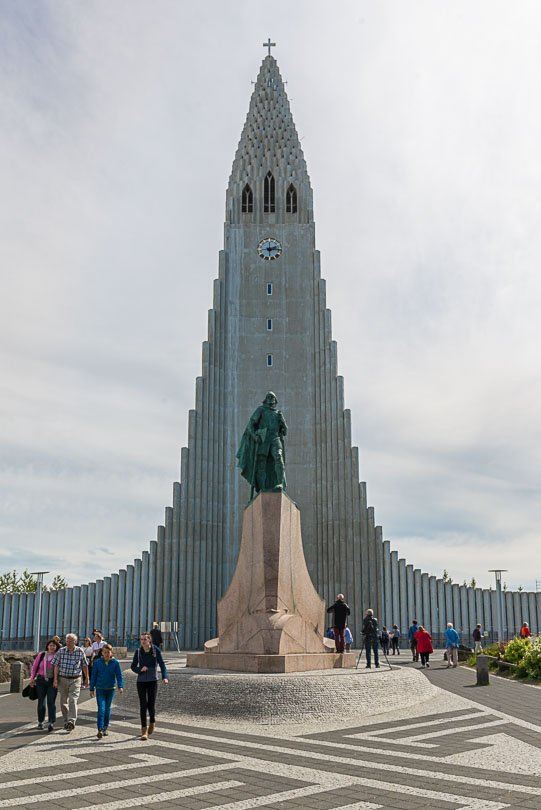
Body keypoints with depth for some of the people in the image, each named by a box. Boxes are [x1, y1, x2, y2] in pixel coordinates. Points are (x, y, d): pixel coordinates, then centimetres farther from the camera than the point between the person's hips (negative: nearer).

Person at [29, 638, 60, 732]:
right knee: (41, 702, 10)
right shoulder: (41, 655, 3)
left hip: (52, 682, -2)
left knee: (51, 702, -7)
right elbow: (34, 667, 8)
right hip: (41, 681, 2)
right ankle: (40, 722, 25)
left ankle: (51, 723, -7)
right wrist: (32, 678, 2)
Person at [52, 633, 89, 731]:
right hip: (63, 679, 2)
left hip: (75, 679, -2)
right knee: (63, 702, 10)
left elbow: (84, 665, 8)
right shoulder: (61, 651, -2)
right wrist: (55, 679, -8)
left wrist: (86, 678, 14)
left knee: (73, 700, -16)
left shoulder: (80, 651, -3)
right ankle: (66, 721, 24)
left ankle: (71, 721, -23)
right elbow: (56, 665, -1)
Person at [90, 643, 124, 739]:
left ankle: (105, 728, 26)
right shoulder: (97, 662, -4)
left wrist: (120, 686, -19)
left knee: (107, 709, 12)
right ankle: (100, 730, -13)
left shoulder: (115, 663, -4)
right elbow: (93, 676, 2)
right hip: (100, 689, -1)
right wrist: (91, 689, 3)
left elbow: (119, 675, -5)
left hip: (111, 689, 1)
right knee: (101, 709, -11)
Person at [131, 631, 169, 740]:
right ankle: (144, 730, 7)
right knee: (143, 705, -2)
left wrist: (165, 677, -25)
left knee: (151, 704, -3)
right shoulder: (138, 651, 0)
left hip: (152, 681, -1)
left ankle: (152, 721, 29)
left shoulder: (156, 650, -6)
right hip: (141, 681, 1)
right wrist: (140, 669, -15)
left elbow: (162, 665, -9)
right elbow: (133, 666, 7)